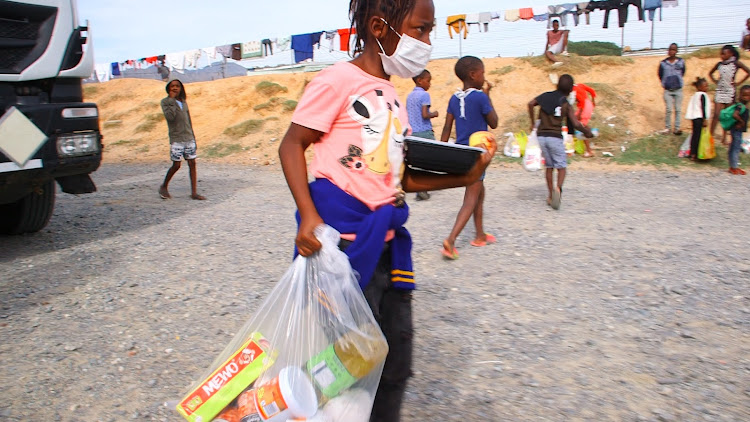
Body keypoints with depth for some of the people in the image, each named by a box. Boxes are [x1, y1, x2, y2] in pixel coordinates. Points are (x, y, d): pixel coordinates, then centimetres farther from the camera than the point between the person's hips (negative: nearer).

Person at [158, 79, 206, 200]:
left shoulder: (183, 102, 14)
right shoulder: (165, 102, -2)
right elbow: (169, 116, -21)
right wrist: (172, 100, -16)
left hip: (189, 138, 5)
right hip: (176, 139, -5)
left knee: (192, 164, 0)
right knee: (176, 165, -2)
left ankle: (194, 193, 2)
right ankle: (164, 187, 21)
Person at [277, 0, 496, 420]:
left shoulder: (392, 96, 14)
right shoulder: (339, 80, -10)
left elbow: (400, 178, 14)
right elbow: (292, 145, -9)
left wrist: (464, 177, 5)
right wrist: (308, 216, -20)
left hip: (385, 242, 8)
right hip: (345, 242, -8)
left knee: (396, 361, 17)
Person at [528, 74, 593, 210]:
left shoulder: (546, 96, 8)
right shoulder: (566, 105, -1)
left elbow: (531, 104, -3)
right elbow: (576, 124, -9)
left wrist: (533, 122, 8)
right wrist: (587, 132, 9)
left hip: (541, 136, 4)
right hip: (555, 137, -4)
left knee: (549, 166, 14)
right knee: (561, 166, 2)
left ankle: (551, 196, 16)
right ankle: (558, 188, -27)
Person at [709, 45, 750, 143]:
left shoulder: (736, 63, -5)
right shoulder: (719, 64, 4)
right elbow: (710, 73, 20)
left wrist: (739, 83, -7)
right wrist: (715, 81, 6)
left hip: (730, 92, -2)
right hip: (720, 90, 2)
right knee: (716, 114, -7)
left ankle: (724, 137, 14)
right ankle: (711, 134, -6)